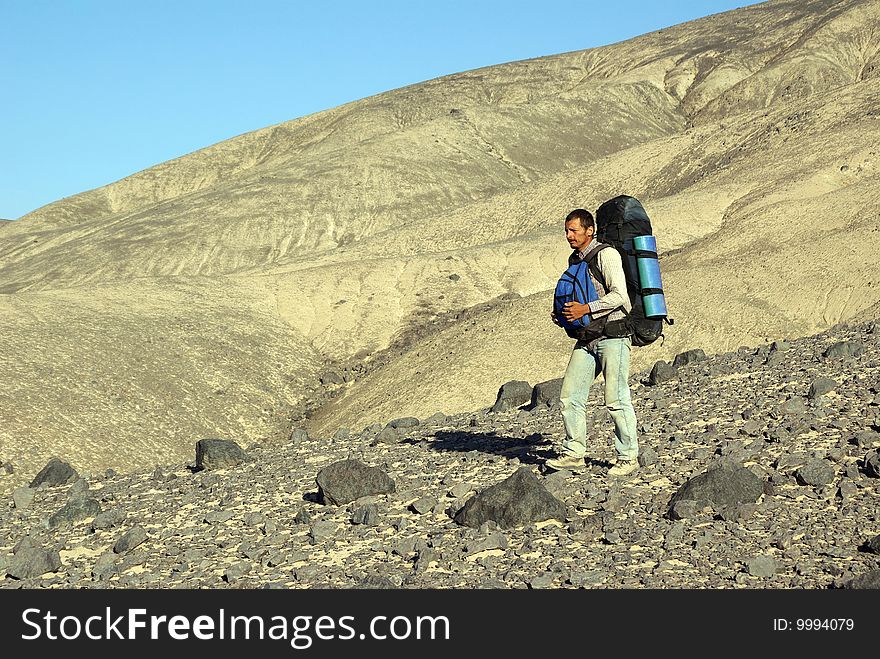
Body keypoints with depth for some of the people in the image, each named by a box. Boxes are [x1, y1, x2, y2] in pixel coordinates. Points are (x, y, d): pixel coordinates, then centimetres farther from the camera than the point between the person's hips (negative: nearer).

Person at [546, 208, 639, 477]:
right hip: (587, 337, 8)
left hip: (613, 335, -8)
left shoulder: (606, 255, -9)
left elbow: (619, 295, -18)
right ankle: (573, 454, 11)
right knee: (570, 395, 3)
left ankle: (628, 457, 3)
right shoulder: (574, 259, 17)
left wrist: (586, 309, -22)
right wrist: (562, 314, 9)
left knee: (616, 398, -7)